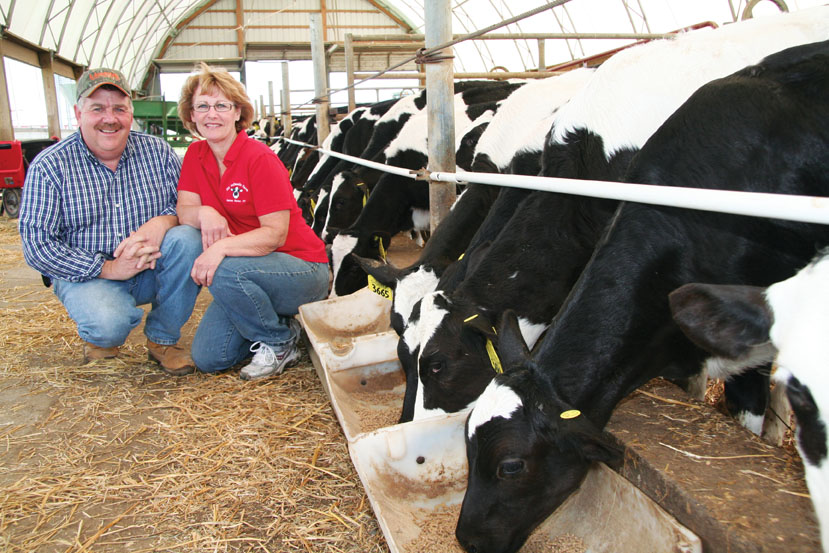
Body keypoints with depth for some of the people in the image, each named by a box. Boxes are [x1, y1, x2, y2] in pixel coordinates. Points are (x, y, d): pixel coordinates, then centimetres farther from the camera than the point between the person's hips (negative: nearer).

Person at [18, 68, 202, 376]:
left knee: (186, 238, -27)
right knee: (109, 324, -34)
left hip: (152, 267, 3)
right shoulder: (49, 166, -5)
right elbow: (36, 244, -10)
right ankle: (99, 337, 9)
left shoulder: (157, 152, 2)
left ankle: (163, 339, -8)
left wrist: (163, 222, -26)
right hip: (87, 274, -3)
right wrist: (107, 268, -19)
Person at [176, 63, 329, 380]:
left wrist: (222, 247, -36)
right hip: (251, 271, 7)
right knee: (207, 358, -4)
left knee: (224, 272, -35)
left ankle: (279, 343, -9)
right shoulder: (195, 155, 5)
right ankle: (279, 322, 20)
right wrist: (204, 214, -25)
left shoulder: (260, 159, -16)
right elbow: (184, 211, -2)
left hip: (302, 269, -6)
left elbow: (276, 234, -21)